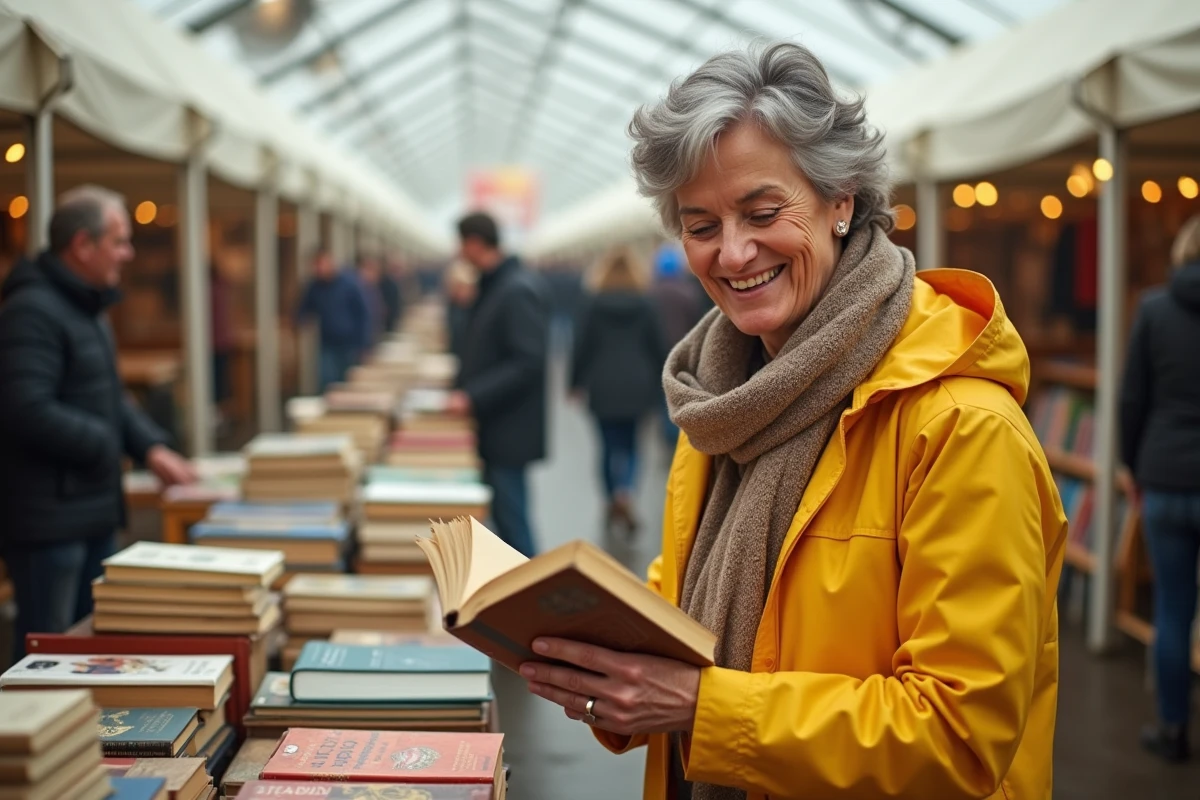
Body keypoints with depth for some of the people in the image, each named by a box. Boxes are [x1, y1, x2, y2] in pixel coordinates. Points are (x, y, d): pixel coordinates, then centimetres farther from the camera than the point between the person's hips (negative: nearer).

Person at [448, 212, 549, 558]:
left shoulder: (519, 291, -18)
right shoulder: (493, 286, 11)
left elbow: (527, 363, -24)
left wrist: (473, 398, -24)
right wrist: (464, 391, 10)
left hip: (509, 429, -9)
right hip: (493, 425, 9)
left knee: (512, 520, -3)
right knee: (503, 517, 15)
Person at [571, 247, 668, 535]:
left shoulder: (596, 305, -4)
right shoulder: (644, 305, -2)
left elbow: (583, 346, -2)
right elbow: (658, 346, 1)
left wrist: (577, 382, 8)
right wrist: (662, 381, 13)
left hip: (603, 386, -1)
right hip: (636, 384, 1)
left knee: (610, 444, 9)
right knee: (629, 443, 10)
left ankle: (614, 503, 11)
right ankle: (624, 493, -13)